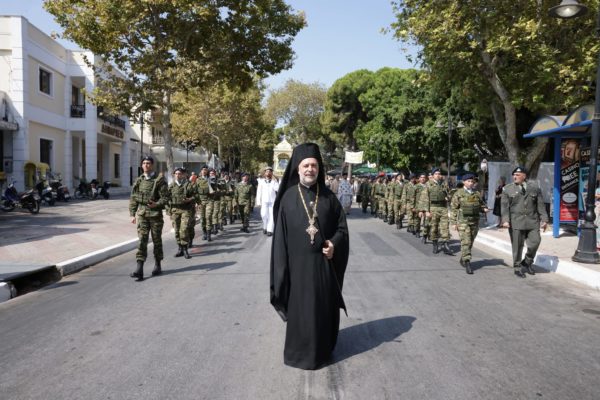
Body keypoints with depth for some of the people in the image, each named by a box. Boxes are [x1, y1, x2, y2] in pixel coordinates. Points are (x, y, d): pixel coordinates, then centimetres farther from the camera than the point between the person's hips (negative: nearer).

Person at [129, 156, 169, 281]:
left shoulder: (159, 180, -3)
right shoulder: (139, 180, 10)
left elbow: (165, 197, -8)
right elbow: (133, 198, 13)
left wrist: (156, 204, -26)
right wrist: (133, 214, 6)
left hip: (155, 214, -3)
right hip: (141, 214, 3)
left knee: (157, 240, 8)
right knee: (142, 240, -6)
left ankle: (157, 265, 23)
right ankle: (139, 269, -10)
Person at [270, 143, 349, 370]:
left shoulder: (328, 197, 2)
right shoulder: (288, 197, -2)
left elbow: (342, 227, 6)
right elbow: (280, 234, -2)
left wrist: (334, 244, -15)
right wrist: (282, 268, -7)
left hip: (324, 262, 2)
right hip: (299, 262, -1)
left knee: (324, 307, 11)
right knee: (300, 308, 8)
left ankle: (323, 351, 30)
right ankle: (300, 352, 26)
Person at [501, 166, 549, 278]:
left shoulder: (535, 187, 9)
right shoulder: (507, 189, 4)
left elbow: (540, 205, 9)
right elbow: (505, 206, -1)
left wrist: (544, 219, 4)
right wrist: (505, 220, -12)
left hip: (532, 222, 2)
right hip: (516, 222, -2)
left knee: (535, 242, -3)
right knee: (517, 246, 0)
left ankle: (527, 262, 22)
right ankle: (517, 268, 15)